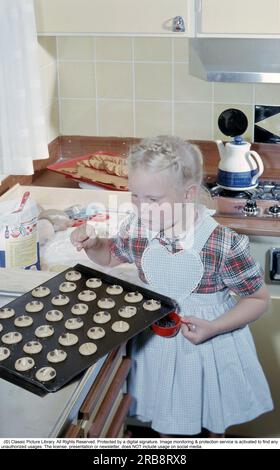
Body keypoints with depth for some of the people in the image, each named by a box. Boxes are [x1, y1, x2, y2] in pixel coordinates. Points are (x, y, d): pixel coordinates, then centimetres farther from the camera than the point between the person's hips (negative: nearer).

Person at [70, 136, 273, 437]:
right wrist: (92, 244, -15)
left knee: (214, 421, 24)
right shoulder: (136, 229, -16)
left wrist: (213, 329, -27)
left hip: (208, 340, -2)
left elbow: (258, 299, -15)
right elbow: (112, 256, 7)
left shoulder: (225, 245, -29)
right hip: (156, 335, 3)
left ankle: (215, 434, 55)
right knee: (163, 416, 26)